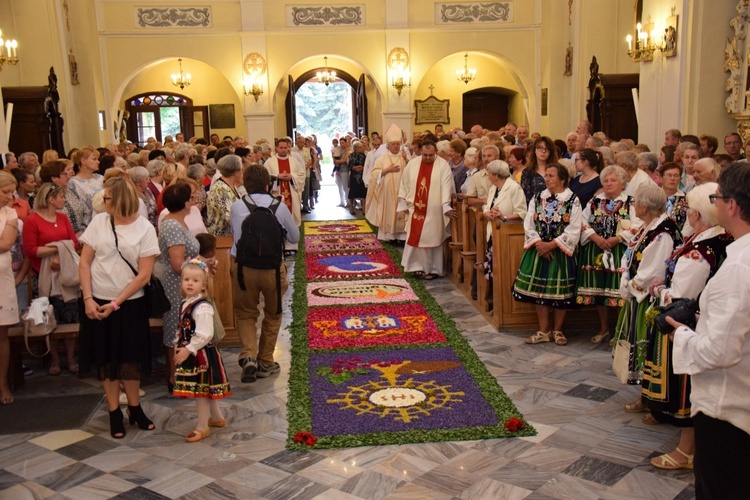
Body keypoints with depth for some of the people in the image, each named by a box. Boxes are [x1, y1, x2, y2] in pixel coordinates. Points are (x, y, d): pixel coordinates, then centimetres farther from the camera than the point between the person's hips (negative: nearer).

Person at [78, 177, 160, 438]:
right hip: (98, 302, 2)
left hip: (129, 303, -1)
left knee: (130, 358, 7)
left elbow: (144, 275, -10)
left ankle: (135, 408, 25)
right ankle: (114, 413, 21)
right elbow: (84, 262, 1)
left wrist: (115, 304, -12)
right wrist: (88, 299, -9)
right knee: (107, 359, 8)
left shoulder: (144, 229, -8)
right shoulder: (99, 222, -2)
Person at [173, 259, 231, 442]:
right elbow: (182, 330, 18)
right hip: (189, 353, 9)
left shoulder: (203, 307, -21)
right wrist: (177, 347, 12)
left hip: (201, 354, -9)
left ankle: (202, 427, 13)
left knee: (200, 390, 1)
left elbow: (204, 335, -26)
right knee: (206, 389, 19)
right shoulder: (186, 304, 7)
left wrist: (187, 350, -23)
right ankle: (217, 417, 35)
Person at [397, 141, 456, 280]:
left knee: (432, 240, 3)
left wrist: (446, 207, -19)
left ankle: (433, 269, 13)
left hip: (433, 211, -3)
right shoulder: (412, 164, 2)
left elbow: (446, 187, -13)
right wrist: (403, 204, 6)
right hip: (416, 209, 3)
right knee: (415, 239, 6)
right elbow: (404, 184, 7)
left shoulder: (443, 166, -8)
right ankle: (418, 267, 17)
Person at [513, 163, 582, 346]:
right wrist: (539, 243, -12)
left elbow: (574, 230, -11)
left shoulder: (573, 201, -5)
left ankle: (557, 330, 18)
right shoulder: (537, 198, 7)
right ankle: (544, 331, 16)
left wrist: (551, 244, -16)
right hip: (538, 250, 4)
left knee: (560, 291, 2)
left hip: (560, 252, -3)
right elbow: (529, 224, 3)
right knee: (538, 290, 4)